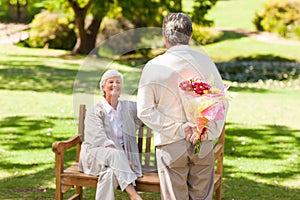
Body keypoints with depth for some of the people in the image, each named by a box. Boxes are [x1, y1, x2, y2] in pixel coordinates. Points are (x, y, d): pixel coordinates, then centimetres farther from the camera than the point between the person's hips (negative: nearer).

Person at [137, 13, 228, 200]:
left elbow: (145, 110, -9)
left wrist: (180, 129, -10)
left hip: (171, 144, -2)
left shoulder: (154, 67, -9)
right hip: (204, 145, 2)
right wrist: (210, 131, -4)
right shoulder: (205, 61, -3)